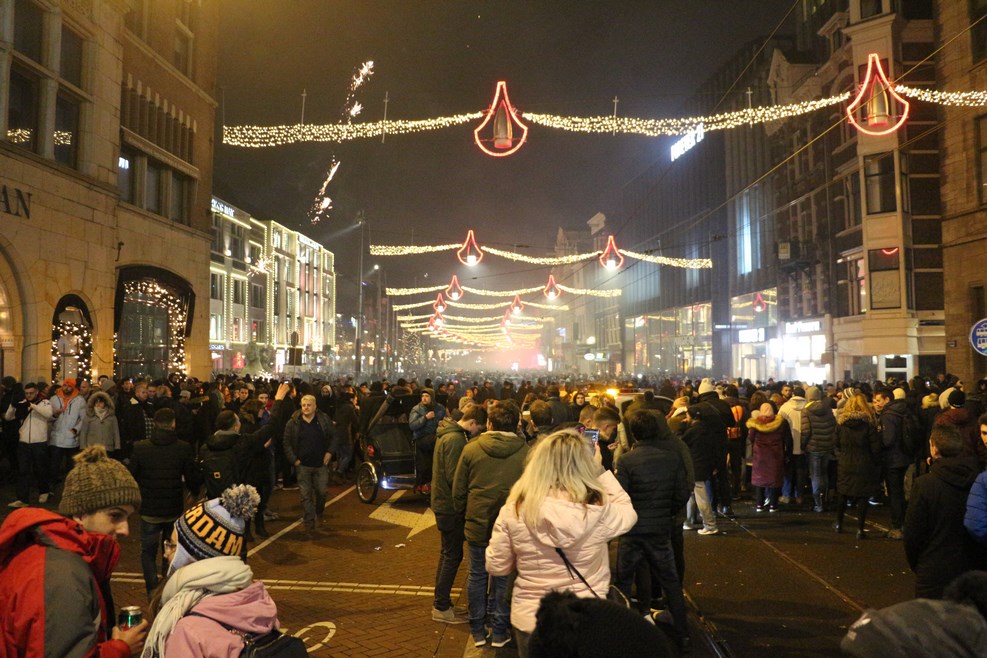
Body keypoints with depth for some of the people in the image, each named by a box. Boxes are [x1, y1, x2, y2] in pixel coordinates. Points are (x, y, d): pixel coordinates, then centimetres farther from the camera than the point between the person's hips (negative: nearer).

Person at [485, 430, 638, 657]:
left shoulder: (513, 511, -16)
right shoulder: (597, 512, -20)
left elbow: (496, 568, -4)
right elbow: (627, 511, 4)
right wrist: (600, 470, 8)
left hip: (529, 620, 1)